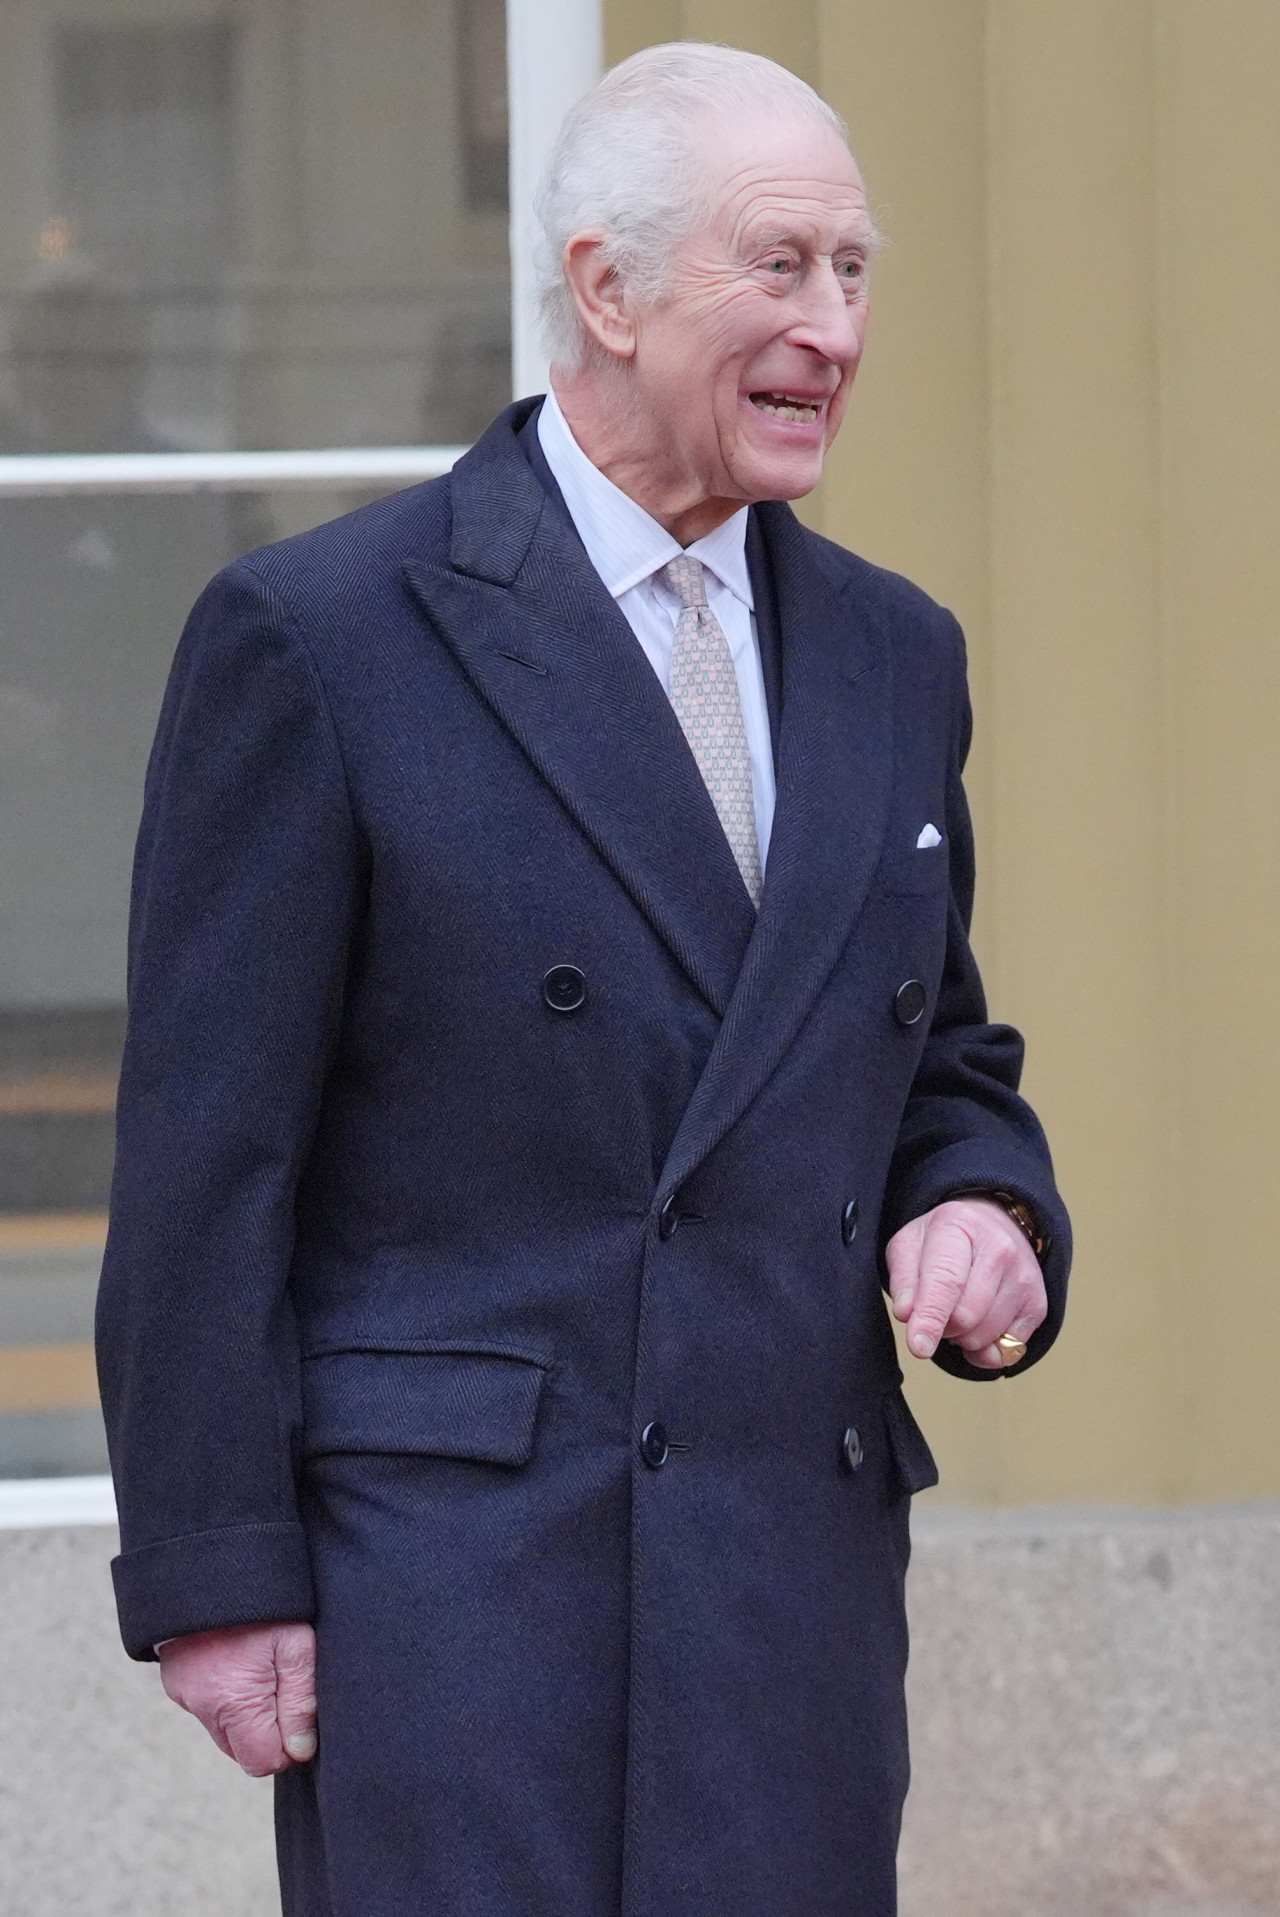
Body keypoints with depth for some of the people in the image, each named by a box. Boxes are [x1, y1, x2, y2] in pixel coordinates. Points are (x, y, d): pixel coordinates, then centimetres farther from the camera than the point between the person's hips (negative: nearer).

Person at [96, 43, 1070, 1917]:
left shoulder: (888, 652, 14)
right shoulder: (315, 637, -4)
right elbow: (206, 1156, -5)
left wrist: (987, 1212, 0)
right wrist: (214, 1580, -9)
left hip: (799, 1575, 5)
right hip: (451, 1564, -5)